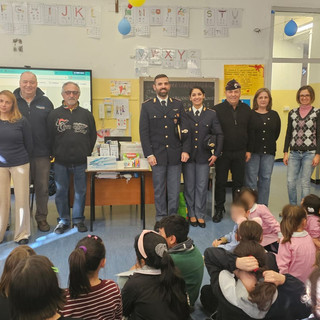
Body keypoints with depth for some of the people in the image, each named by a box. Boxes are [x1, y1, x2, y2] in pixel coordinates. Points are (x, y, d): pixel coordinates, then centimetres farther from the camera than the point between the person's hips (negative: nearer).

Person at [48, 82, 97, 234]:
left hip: (81, 162, 0)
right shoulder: (54, 114, 4)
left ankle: (78, 219, 22)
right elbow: (49, 137, 5)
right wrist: (55, 154, -1)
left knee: (81, 191, 7)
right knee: (61, 192, 8)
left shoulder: (86, 114, 6)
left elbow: (93, 136, 8)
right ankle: (63, 220, 22)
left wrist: (86, 153, 2)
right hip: (60, 162, 0)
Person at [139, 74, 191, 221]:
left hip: (175, 155, 2)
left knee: (174, 190, 5)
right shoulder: (147, 106, 4)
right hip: (157, 155, -1)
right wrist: (149, 154, -8)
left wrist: (185, 150, -2)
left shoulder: (178, 105, 10)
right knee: (159, 190, 7)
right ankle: (160, 219, 19)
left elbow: (185, 129, 7)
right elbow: (143, 132, 0)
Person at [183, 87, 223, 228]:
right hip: (188, 155, 0)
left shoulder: (212, 114, 4)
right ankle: (192, 214, 22)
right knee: (189, 187, 7)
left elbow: (219, 135, 3)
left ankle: (200, 215, 18)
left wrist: (216, 154, -3)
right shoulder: (184, 114, 4)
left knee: (202, 187, 4)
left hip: (204, 156, 0)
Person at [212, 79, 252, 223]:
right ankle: (219, 209, 21)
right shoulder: (217, 109, -5)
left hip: (240, 153, 3)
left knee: (239, 182, 12)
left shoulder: (246, 109, 6)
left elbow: (250, 131, 9)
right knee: (220, 182, 6)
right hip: (222, 153, -2)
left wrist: (248, 150, 5)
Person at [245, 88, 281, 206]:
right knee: (251, 179, -2)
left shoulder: (274, 115, 9)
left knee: (265, 179, 8)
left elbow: (277, 132, 16)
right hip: (253, 151, -4)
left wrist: (269, 143, 11)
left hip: (268, 152, 4)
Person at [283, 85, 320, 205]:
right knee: (290, 182, 1)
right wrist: (285, 152, 6)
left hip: (309, 153, -3)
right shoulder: (292, 113, 9)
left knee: (305, 183, 0)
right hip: (294, 153, 3)